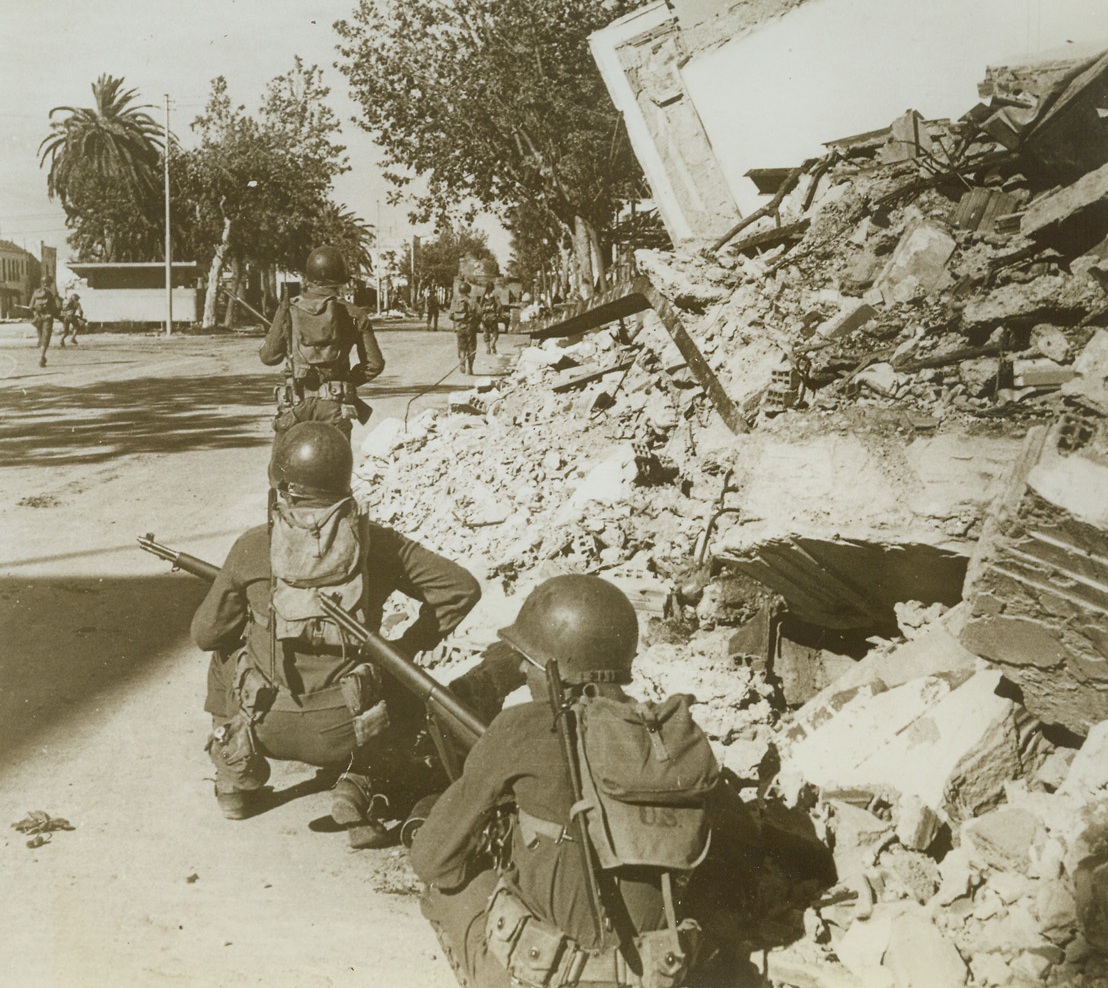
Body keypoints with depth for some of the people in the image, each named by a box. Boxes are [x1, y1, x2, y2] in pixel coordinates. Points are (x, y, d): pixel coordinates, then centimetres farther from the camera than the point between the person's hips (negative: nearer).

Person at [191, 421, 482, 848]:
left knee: (226, 660, 32)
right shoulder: (375, 542, -4)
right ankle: (361, 789, 6)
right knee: (406, 702, 30)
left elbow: (207, 633, 5)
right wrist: (407, 648, 9)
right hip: (346, 732, -1)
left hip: (267, 728, 2)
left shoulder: (252, 547, -6)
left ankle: (238, 778, 27)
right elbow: (461, 587, -2)